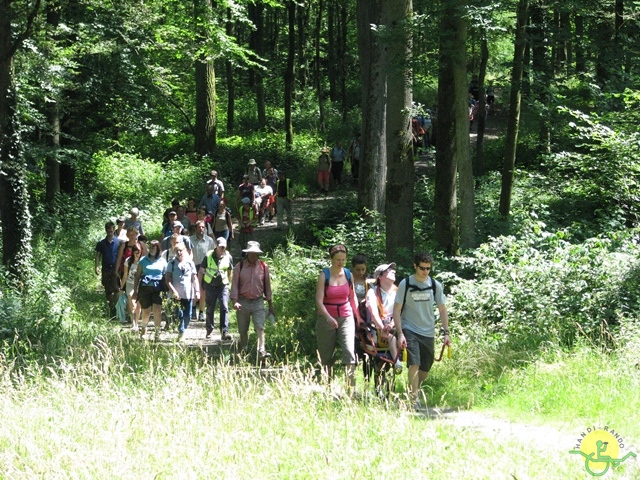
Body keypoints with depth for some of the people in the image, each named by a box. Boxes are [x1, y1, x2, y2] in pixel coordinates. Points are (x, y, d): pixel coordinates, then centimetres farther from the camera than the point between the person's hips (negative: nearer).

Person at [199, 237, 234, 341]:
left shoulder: (228, 257, -1)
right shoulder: (209, 256, -6)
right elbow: (201, 271, 3)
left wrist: (229, 283, 19)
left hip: (223, 286, 0)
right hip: (210, 286, 0)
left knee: (224, 308, -14)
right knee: (210, 309, 8)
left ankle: (225, 332, -19)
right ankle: (209, 330, 25)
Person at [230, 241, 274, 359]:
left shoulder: (264, 267, 4)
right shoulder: (239, 267, 0)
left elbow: (267, 286, 12)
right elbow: (234, 285, 0)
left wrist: (270, 306, 14)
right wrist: (235, 302, -14)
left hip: (258, 302, 0)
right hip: (243, 302, 0)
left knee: (260, 327, -17)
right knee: (243, 331, 8)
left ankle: (261, 351, -28)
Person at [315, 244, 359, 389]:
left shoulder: (348, 274, 4)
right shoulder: (324, 275, -7)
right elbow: (319, 301, -13)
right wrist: (328, 317, -27)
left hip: (346, 318, 2)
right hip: (326, 318, -2)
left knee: (350, 353, -13)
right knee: (326, 356, 4)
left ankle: (351, 388, -16)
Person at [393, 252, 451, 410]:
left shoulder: (435, 285, 4)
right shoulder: (405, 284, -5)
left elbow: (442, 309, 10)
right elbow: (397, 310, -4)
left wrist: (446, 332, 1)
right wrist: (400, 333, -14)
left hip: (428, 332, 4)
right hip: (410, 331, -4)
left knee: (425, 369, 9)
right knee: (414, 364, -18)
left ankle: (415, 390, 32)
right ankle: (414, 399, -18)